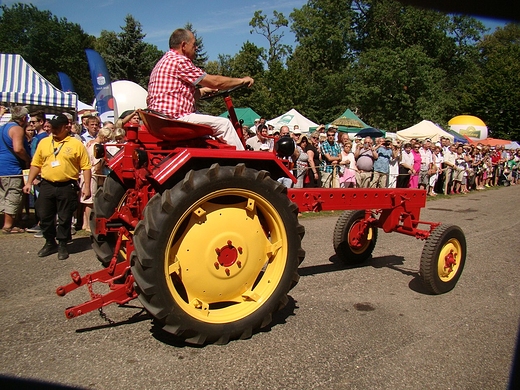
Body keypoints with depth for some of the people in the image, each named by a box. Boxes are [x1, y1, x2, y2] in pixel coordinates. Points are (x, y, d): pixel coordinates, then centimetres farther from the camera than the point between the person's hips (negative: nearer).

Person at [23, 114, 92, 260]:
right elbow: (36, 164, 14)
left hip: (67, 187, -4)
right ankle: (50, 243, 28)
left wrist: (86, 187, -10)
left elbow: (86, 167, -5)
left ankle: (62, 245, 20)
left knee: (64, 218, 5)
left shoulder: (76, 144, -3)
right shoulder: (43, 142, 9)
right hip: (47, 186, 4)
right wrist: (29, 182, 9)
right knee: (45, 216, 10)